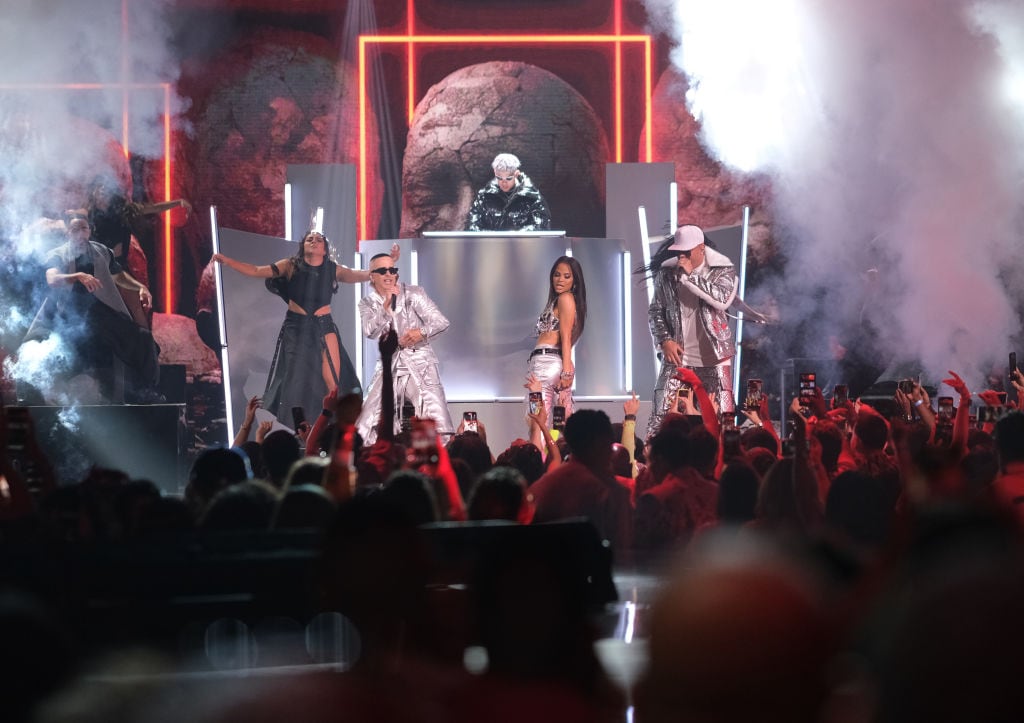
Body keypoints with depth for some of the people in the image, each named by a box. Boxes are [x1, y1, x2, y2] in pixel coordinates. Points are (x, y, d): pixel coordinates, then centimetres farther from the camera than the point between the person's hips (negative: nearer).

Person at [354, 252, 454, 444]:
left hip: (420, 363, -2)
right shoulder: (367, 303, 8)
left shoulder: (413, 294, 2)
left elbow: (441, 321, -2)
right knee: (368, 421, -3)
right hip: (389, 367, 2)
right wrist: (386, 305, -18)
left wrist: (422, 332, -21)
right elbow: (370, 331, -10)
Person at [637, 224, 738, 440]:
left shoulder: (722, 270, 0)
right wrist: (665, 340, -3)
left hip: (713, 358, -1)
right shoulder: (667, 272, 5)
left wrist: (691, 275, -16)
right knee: (662, 415, -6)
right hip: (677, 356, 1)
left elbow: (722, 300, -18)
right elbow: (655, 311, 11)